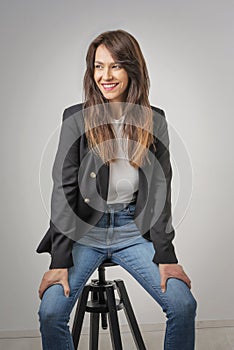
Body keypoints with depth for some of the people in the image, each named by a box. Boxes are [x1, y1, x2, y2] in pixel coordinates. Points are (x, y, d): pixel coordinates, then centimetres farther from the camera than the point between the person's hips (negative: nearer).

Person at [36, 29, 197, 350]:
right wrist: (59, 260, -12)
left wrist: (165, 254, -6)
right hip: (84, 229, -1)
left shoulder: (154, 120, 1)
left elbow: (160, 188, 1)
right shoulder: (76, 118, -4)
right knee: (51, 312, -19)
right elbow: (64, 188, -7)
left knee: (184, 305, -13)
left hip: (134, 230, 2)